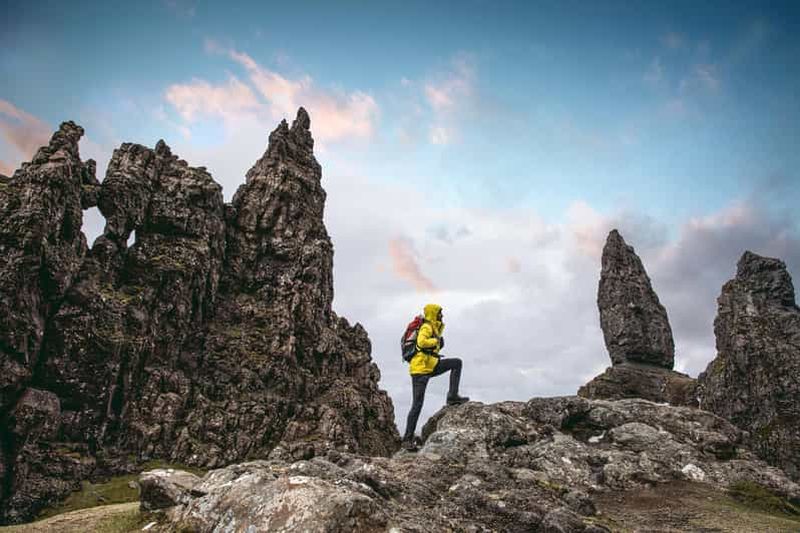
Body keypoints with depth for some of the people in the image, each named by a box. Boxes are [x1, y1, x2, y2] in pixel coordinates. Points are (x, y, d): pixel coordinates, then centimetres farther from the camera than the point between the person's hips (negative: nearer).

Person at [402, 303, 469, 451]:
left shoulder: (433, 328, 19)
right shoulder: (426, 327, -10)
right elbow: (421, 342, -30)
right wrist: (436, 340, -16)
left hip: (430, 366, 9)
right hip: (420, 368, -9)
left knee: (457, 362, 5)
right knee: (417, 405, -8)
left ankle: (452, 396, 0)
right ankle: (407, 439, -1)